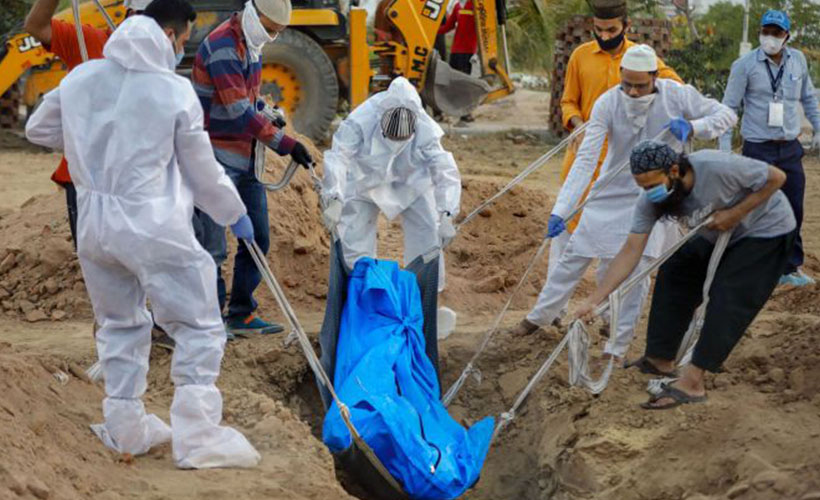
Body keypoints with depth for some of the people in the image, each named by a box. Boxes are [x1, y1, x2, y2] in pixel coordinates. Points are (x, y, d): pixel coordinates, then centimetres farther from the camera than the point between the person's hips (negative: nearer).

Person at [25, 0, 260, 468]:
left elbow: (39, 129, 18)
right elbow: (203, 171, 0)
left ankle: (126, 428, 27)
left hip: (94, 223, 6)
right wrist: (236, 214, 15)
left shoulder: (80, 78, 3)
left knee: (120, 323, 23)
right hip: (153, 226, -6)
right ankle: (197, 437, -2)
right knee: (200, 327, 3)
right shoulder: (176, 90, -9)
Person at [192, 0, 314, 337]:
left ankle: (241, 315, 22)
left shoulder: (251, 46, 10)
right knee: (213, 246, -6)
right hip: (216, 160, -9)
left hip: (245, 157, 9)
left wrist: (267, 115, 4)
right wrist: (286, 144, -23)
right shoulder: (222, 47, -19)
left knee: (257, 239, 12)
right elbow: (239, 112, -24)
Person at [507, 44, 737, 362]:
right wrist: (561, 210, -32)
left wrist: (692, 127, -30)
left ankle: (617, 348, 8)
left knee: (636, 271, -7)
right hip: (611, 194, 1)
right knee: (574, 257, 8)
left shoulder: (677, 96, -19)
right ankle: (540, 316, 30)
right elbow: (585, 160, -24)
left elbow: (727, 115, -9)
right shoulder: (607, 104, -21)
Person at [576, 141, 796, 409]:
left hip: (767, 230, -7)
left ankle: (691, 383, -18)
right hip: (720, 236, 7)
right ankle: (661, 359, 11)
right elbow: (631, 251, -21)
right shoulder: (650, 201, -19)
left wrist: (735, 213, -29)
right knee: (673, 274, -1)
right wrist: (594, 300, -28)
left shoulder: (717, 166, -37)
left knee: (726, 300, -18)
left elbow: (777, 177, -23)